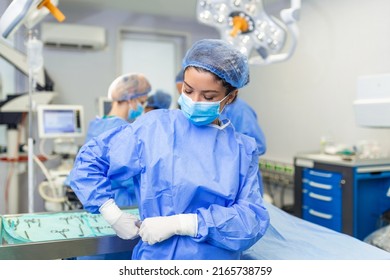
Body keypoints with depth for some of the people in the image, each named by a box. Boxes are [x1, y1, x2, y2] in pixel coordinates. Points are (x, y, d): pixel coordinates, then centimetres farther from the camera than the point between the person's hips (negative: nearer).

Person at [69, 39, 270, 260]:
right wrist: (113, 215, -11)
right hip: (158, 257, -1)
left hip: (219, 259, 2)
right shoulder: (155, 127, -9)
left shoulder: (244, 150, -4)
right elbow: (89, 159, -2)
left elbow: (253, 219, -15)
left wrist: (180, 223, -23)